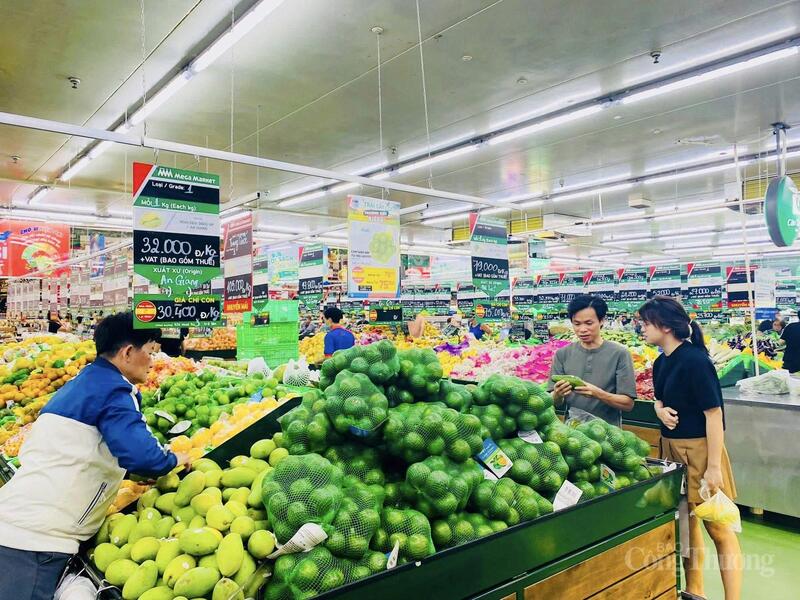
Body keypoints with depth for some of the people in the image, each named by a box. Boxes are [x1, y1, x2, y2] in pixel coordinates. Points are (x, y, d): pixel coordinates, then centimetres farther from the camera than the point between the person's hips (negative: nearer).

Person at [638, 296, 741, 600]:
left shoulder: (695, 360, -18)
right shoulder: (661, 363, 6)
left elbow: (714, 413, -19)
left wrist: (714, 466, -19)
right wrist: (661, 411, -4)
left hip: (699, 450, -8)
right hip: (672, 448, 8)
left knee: (718, 528, 2)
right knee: (686, 522, 19)